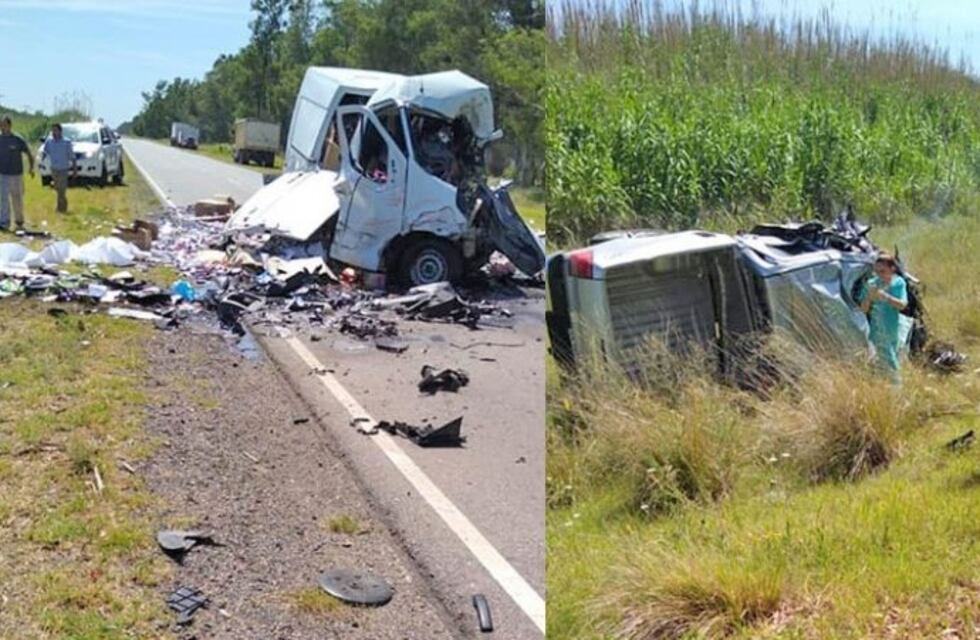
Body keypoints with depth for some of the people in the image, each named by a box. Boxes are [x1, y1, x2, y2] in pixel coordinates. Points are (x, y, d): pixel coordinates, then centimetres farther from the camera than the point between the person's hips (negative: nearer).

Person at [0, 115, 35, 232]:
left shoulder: (18, 140, -7)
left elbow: (29, 154, 1)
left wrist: (31, 168, -8)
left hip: (16, 174, -1)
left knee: (18, 200, 10)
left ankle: (19, 222, 24)